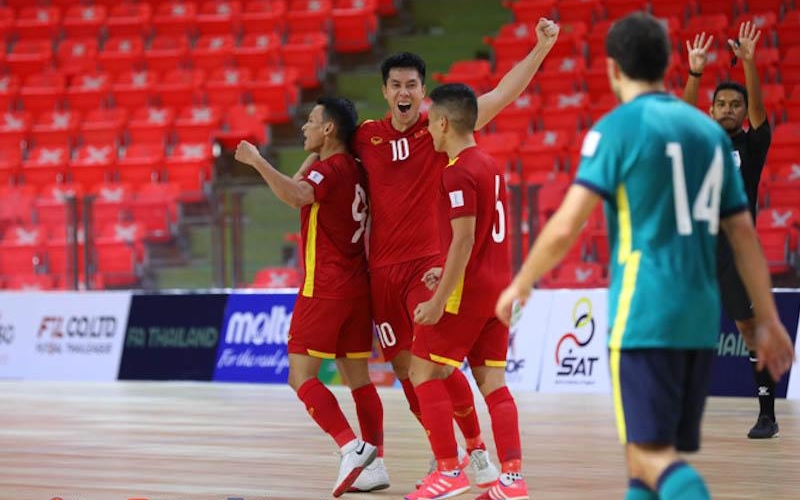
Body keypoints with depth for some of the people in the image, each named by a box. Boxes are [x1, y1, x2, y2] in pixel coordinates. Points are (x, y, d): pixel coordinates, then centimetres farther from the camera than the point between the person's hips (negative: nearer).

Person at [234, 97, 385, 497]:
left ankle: (352, 448, -21)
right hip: (357, 287, 9)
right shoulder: (355, 171, 14)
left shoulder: (328, 169, -13)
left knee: (302, 376, -8)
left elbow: (296, 196, -36)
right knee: (358, 378, 9)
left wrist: (257, 162, -30)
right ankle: (375, 464, 5)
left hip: (324, 288, -9)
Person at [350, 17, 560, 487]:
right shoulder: (367, 136, 5)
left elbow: (502, 94, -11)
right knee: (403, 365, 7)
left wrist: (541, 48, -19)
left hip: (429, 263, -5)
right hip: (383, 267, 5)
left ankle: (478, 450, -4)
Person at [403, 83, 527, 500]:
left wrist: (439, 301, -20)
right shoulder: (490, 166, 14)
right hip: (498, 286, 9)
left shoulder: (458, 172, -14)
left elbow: (464, 239, -20)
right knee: (491, 381, 6)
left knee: (424, 372, 0)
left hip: (468, 290, -9)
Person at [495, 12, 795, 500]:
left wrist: (520, 285, 5)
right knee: (653, 451, 15)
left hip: (644, 316, -6)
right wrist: (767, 321, 17)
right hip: (700, 319, 6)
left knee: (651, 455, -10)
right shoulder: (709, 130, 13)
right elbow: (744, 234, 14)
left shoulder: (618, 127, -5)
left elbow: (565, 228, -10)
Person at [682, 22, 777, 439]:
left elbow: (758, 107, -13)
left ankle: (767, 413, -4)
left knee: (752, 327, -7)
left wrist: (749, 64, -28)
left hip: (737, 248, -3)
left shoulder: (752, 144, 3)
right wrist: (694, 73, -22)